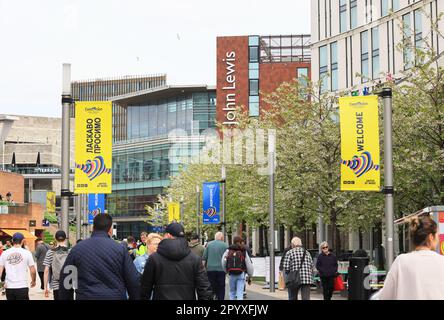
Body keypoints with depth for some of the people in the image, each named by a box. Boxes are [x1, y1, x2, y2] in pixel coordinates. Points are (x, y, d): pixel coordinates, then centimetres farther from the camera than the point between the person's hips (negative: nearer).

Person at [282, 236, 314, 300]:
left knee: (292, 298, 12)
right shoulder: (307, 253, 12)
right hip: (307, 280, 2)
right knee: (306, 298, -2)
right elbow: (312, 267, 10)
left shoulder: (289, 253, 0)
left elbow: (286, 267, -7)